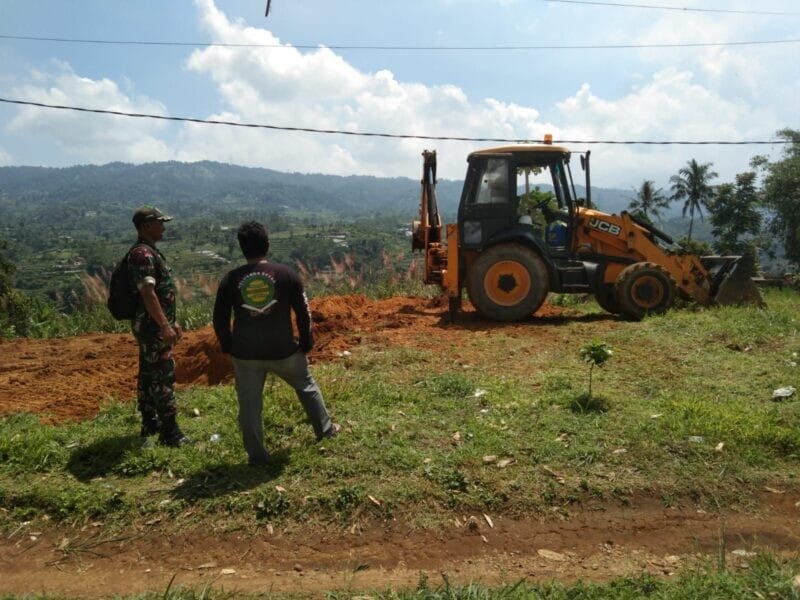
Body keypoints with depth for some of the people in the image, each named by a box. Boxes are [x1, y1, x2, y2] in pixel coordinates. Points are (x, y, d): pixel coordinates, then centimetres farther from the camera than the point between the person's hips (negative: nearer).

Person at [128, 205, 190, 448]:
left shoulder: (150, 252, 15)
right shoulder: (143, 254, -18)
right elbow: (147, 293, -26)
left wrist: (172, 322, 23)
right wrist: (164, 326, -28)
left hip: (153, 326, 11)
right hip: (152, 326, -11)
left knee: (149, 375, 15)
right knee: (163, 377, -6)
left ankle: (150, 426, 26)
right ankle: (169, 434, 0)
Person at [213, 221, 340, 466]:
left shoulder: (231, 279, -3)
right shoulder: (286, 273, -6)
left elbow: (219, 319, 2)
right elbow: (303, 312, -2)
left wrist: (227, 346, 16)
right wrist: (306, 342, 9)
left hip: (245, 353, 0)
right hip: (283, 350, 0)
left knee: (249, 406, 11)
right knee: (306, 386, 23)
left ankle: (257, 456, 19)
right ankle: (325, 428, 36)